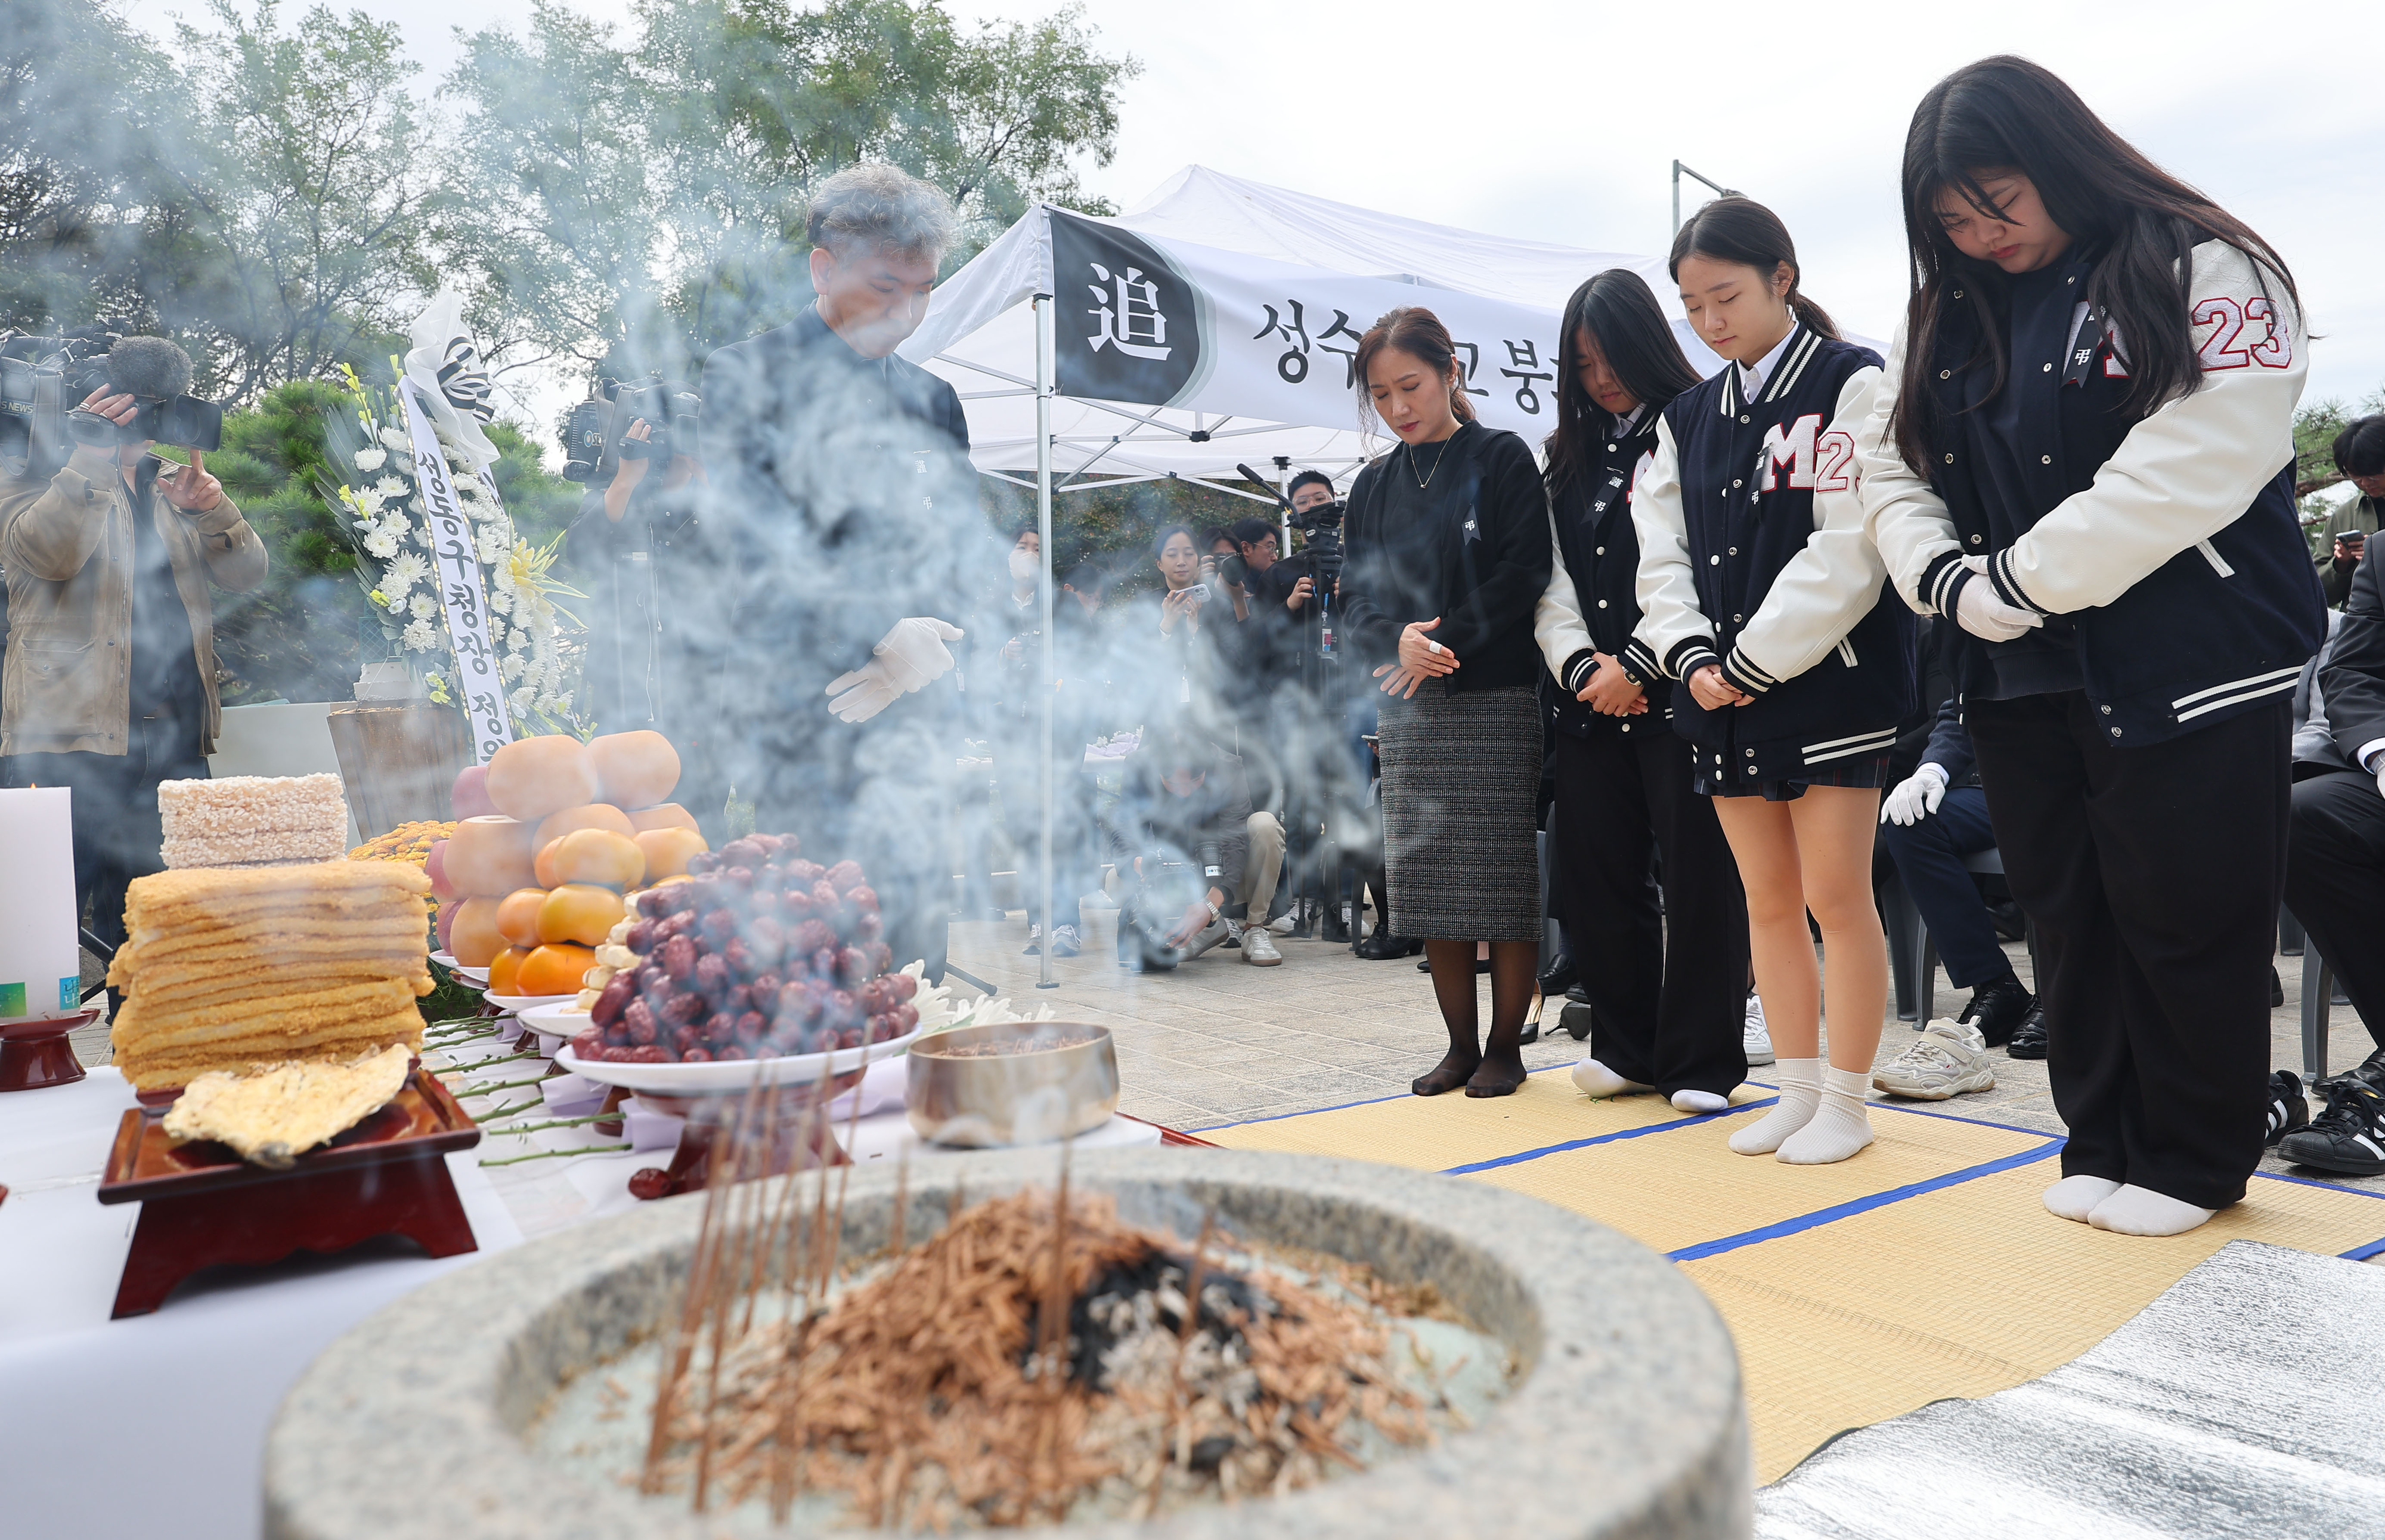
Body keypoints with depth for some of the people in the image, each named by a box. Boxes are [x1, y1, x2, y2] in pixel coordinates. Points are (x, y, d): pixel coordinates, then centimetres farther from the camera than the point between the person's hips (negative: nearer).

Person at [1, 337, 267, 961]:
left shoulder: (173, 483, 20)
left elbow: (246, 573, 9)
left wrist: (209, 508, -9)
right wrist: (91, 457, -16)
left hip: (178, 734, 5)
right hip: (74, 733, -5)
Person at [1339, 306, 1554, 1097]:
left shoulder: (1502, 459, 1)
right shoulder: (1374, 484, 14)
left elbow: (1522, 574, -8)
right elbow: (1355, 596, 8)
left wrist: (1441, 644, -15)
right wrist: (1397, 640, -12)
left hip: (1495, 701, -4)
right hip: (1407, 707, 4)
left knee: (1504, 881, -1)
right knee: (1430, 883, 6)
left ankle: (1505, 1045, 13)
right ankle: (1460, 1043, 18)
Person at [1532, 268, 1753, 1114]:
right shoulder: (1570, 457, 18)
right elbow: (1554, 578, 12)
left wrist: (1638, 666, -14)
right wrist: (1580, 663, -5)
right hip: (1588, 700, 6)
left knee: (1697, 871, -1)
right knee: (1594, 870, 7)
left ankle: (1701, 1061, 11)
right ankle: (1629, 1046, 21)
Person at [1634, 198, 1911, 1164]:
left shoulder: (1852, 385, -3)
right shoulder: (1687, 418, 14)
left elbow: (1849, 549, -13)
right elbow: (1663, 556, 9)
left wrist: (1755, 661, -14)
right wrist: (1693, 657, -7)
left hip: (1831, 685, -5)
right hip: (1723, 693, 6)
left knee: (1836, 897, -1)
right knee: (1768, 901, 10)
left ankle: (1847, 1102, 12)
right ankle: (1797, 1087, 22)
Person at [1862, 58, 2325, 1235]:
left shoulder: (2202, 275, -6)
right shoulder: (1951, 314, 13)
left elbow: (2185, 470, -19)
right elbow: (1891, 471, 9)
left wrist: (2019, 580, -18)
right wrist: (1944, 576, -9)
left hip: (2187, 674, -5)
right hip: (2022, 681, 6)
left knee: (2185, 919, 3)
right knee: (2067, 915, 12)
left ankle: (2191, 1161, 21)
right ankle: (2102, 1142, 26)